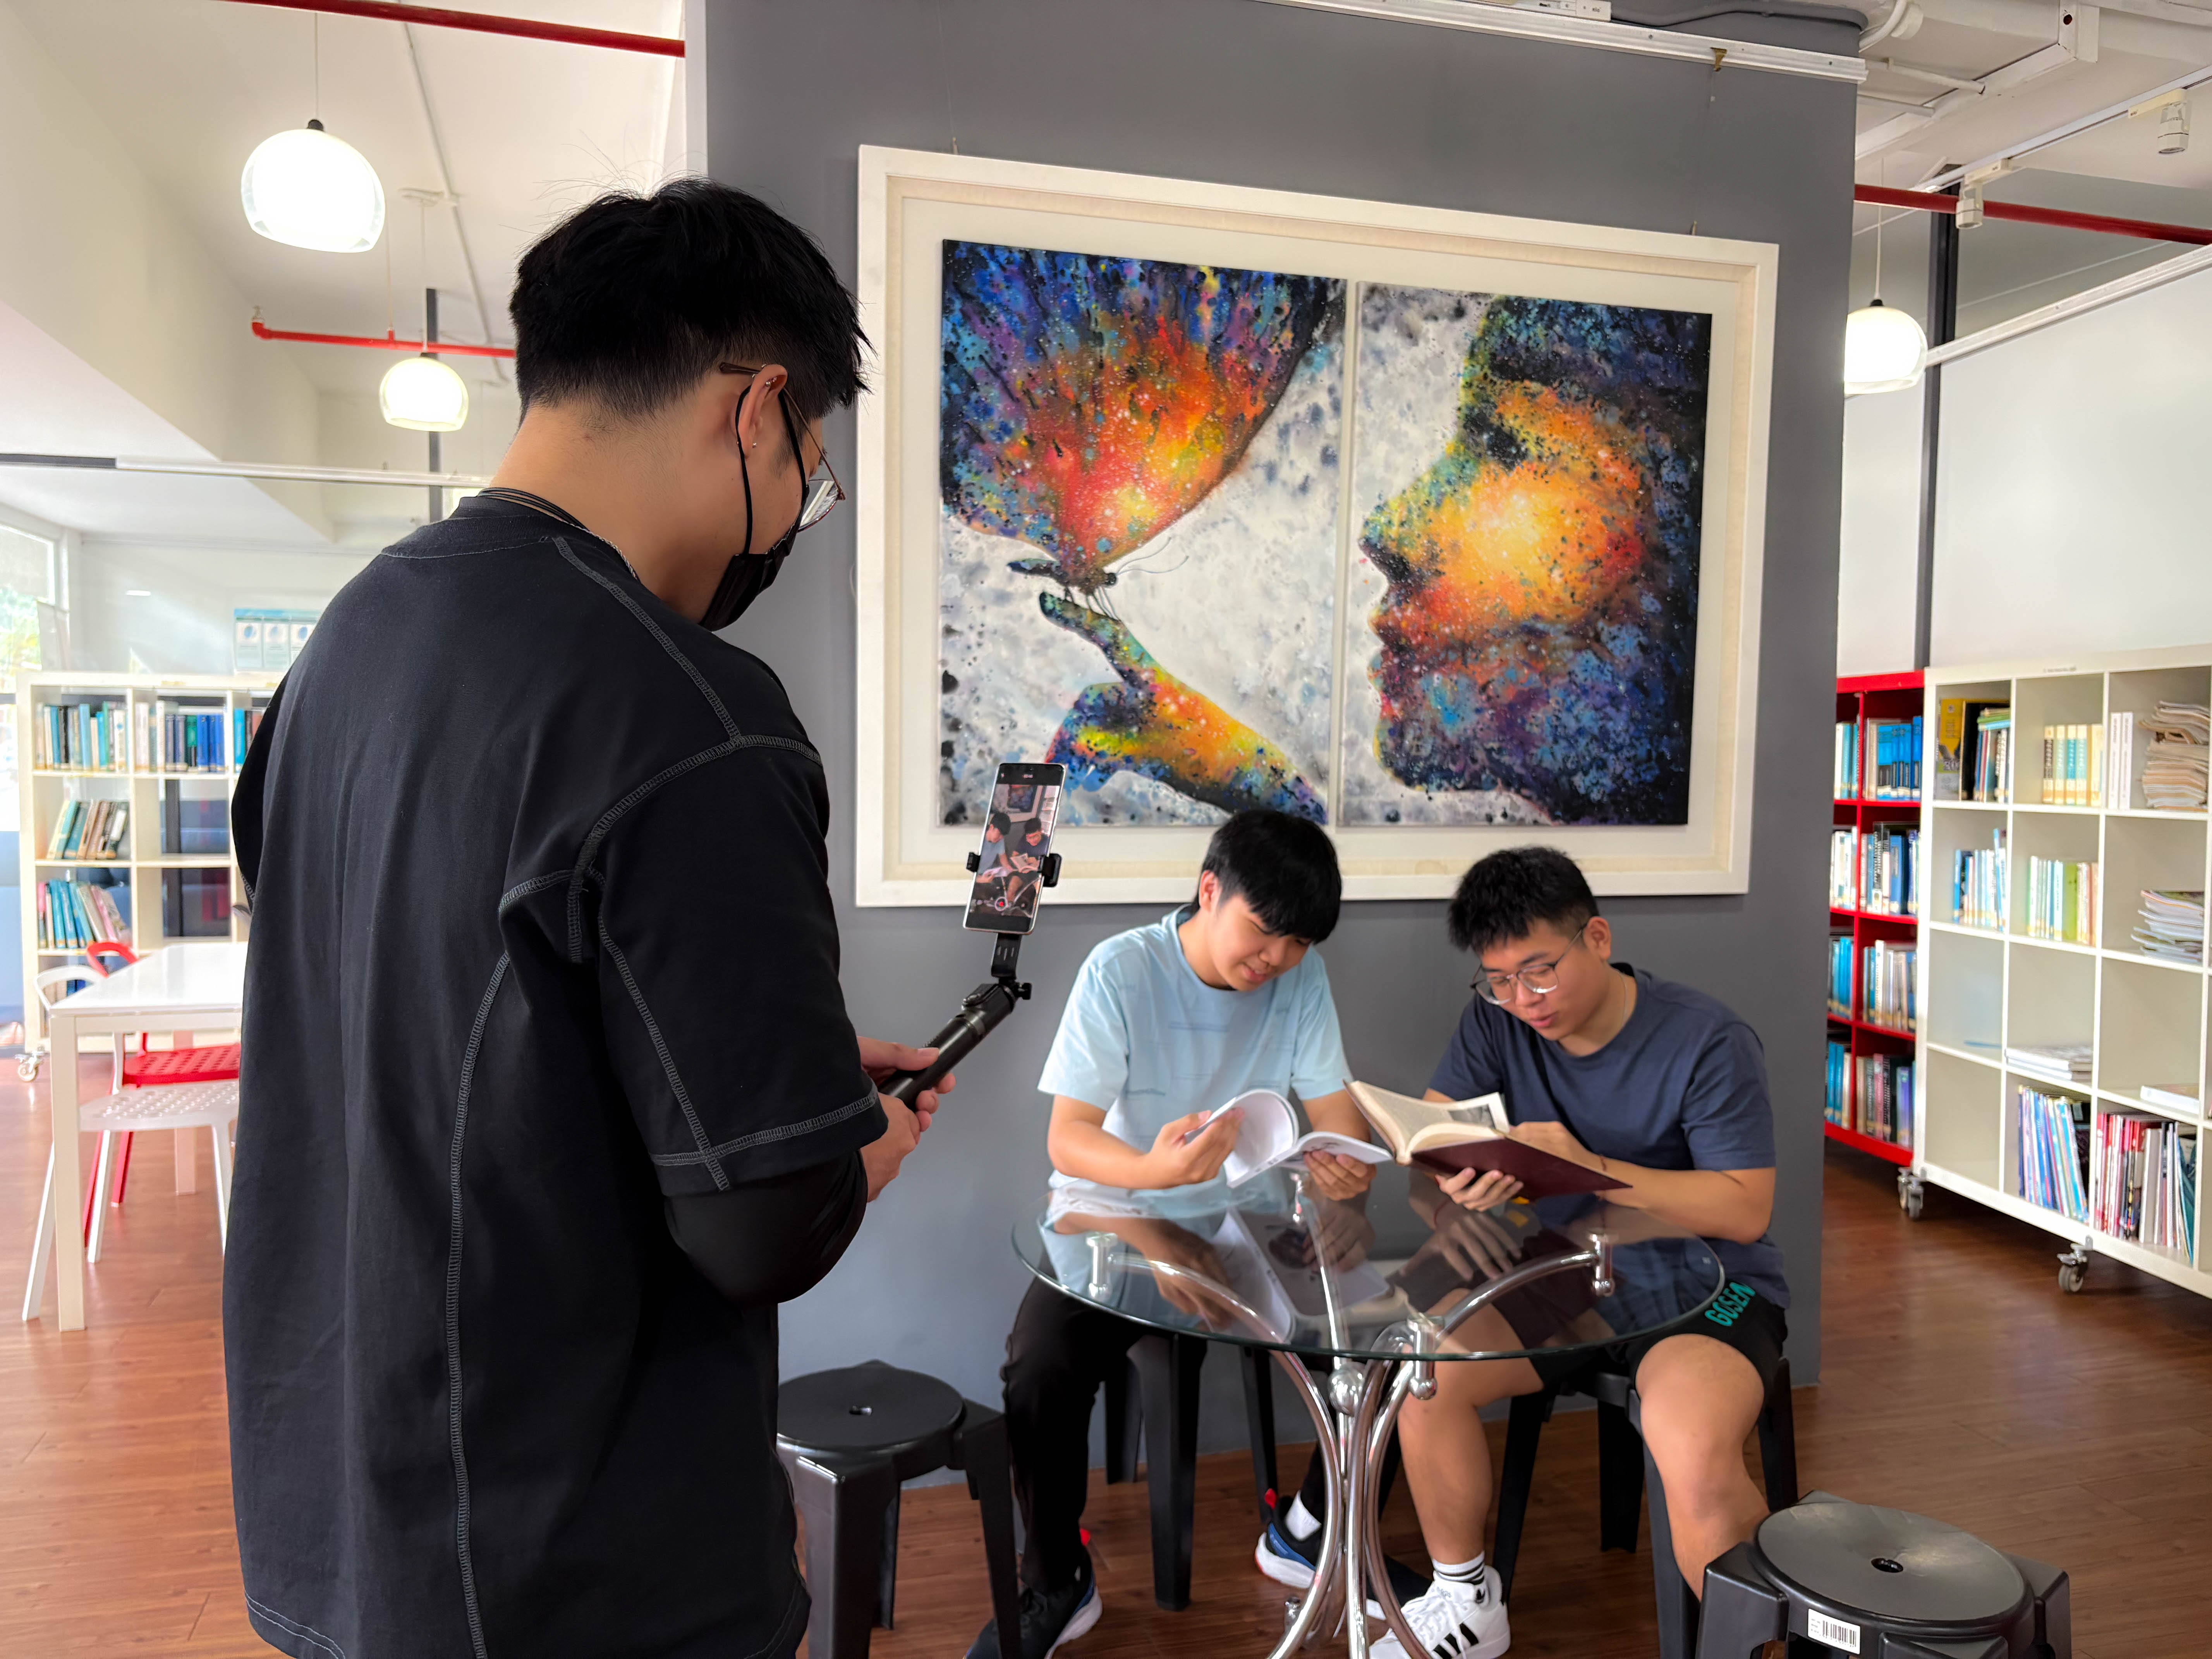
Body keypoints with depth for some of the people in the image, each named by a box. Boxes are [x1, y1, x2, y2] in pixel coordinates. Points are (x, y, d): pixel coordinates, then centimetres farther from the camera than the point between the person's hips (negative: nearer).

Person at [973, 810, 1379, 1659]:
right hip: (1115, 1218, -3)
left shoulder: (1302, 977, -5)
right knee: (1039, 1374, -28)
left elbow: (1334, 1108, -4)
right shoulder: (1119, 971, -17)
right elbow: (1068, 1138, -18)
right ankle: (1055, 1586, 0)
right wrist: (1152, 1169, -39)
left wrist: (1348, 1165, -29)